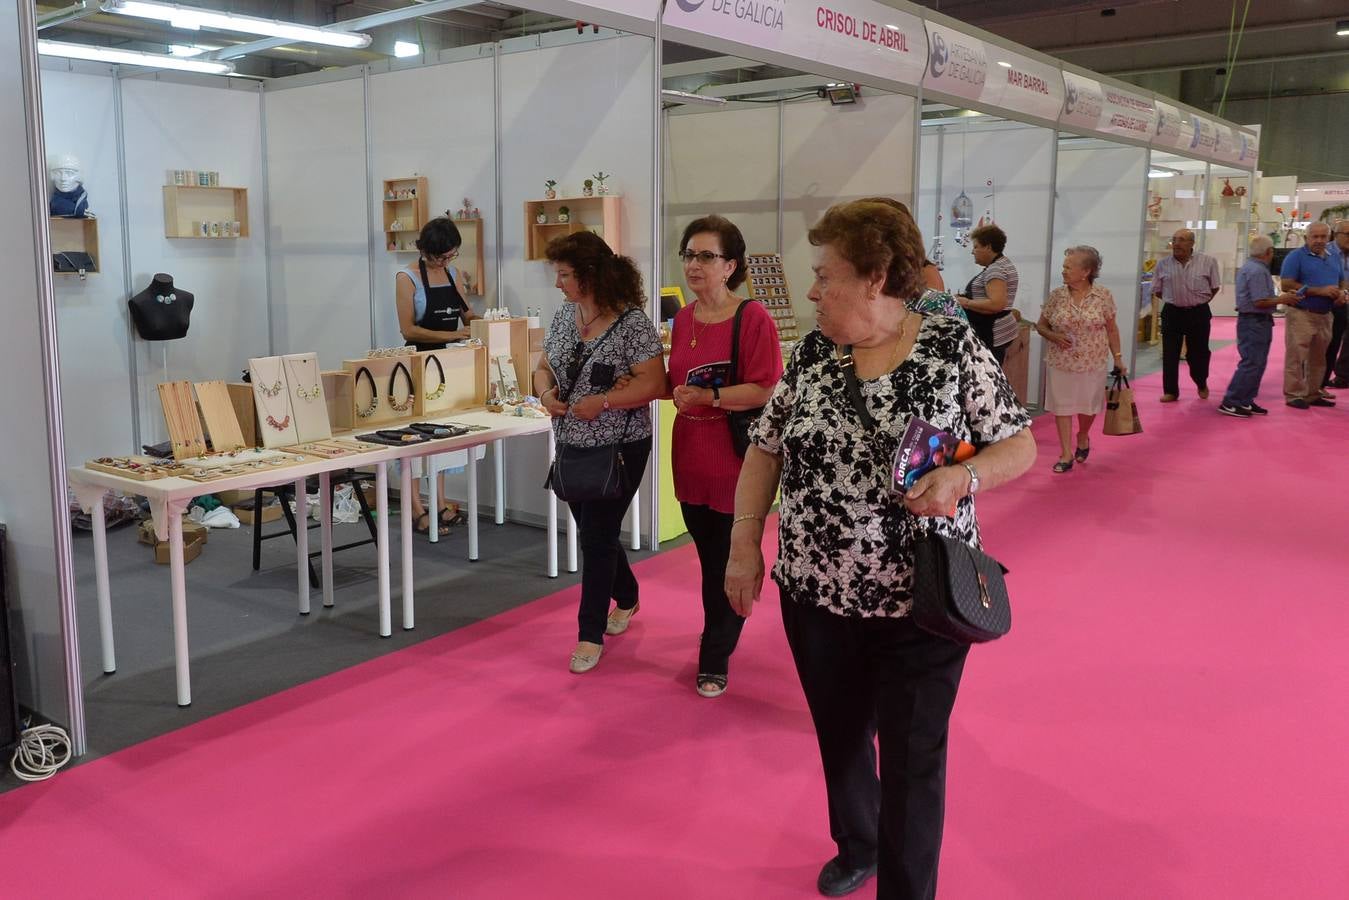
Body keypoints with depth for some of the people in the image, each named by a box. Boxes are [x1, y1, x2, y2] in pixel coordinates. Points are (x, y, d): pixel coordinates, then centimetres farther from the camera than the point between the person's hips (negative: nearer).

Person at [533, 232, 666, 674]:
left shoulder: (632, 322, -15)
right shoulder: (564, 316, 6)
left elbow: (653, 383, -19)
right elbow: (544, 367, 13)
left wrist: (602, 401, -25)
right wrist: (546, 392, -8)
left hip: (618, 448, -7)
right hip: (572, 447, 7)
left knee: (597, 538, -2)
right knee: (593, 530, 18)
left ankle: (590, 635, 11)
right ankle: (626, 598, 43)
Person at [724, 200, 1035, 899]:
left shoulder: (954, 347, -9)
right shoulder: (810, 352, 0)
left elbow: (1019, 446, -6)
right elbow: (766, 450, 5)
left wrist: (962, 477, -25)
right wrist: (744, 544, -1)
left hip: (921, 600, -4)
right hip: (816, 594, 4)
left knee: (913, 756, 7)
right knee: (840, 734, 21)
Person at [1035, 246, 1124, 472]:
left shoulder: (1103, 295, -6)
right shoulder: (1056, 295, -4)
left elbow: (1111, 329, 3)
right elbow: (1041, 325, 4)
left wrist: (1117, 357, 1)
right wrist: (1054, 336, -15)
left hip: (1093, 363, -1)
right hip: (1061, 362, 1)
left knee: (1089, 404, 12)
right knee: (1062, 405, 2)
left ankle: (1083, 437, 42)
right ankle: (1066, 454, 10)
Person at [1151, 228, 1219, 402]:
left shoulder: (1208, 262, -4)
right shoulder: (1163, 264, -1)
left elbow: (1215, 287, 6)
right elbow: (1157, 290, 9)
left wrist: (1200, 301, 3)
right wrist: (1175, 299, 5)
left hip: (1198, 314, -1)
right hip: (1172, 313, 1)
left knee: (1198, 352, 10)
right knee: (1170, 354, 0)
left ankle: (1202, 385, 34)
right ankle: (1170, 391, 9)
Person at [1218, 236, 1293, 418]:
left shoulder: (1248, 267, 14)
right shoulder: (1258, 271, -18)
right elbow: (1260, 302, -22)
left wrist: (1277, 298, 17)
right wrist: (1281, 299, -9)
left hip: (1249, 320, 10)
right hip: (1256, 321, -10)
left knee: (1256, 363, 13)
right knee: (1252, 364, -9)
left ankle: (1245, 401, 15)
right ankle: (1230, 403, -9)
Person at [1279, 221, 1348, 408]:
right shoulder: (1296, 257, -6)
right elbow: (1287, 285, -15)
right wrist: (1320, 291, -19)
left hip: (1325, 316, 7)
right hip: (1300, 314, -7)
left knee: (1318, 358, 12)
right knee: (1296, 357, -6)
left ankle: (1313, 394, 21)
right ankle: (1294, 395, -1)